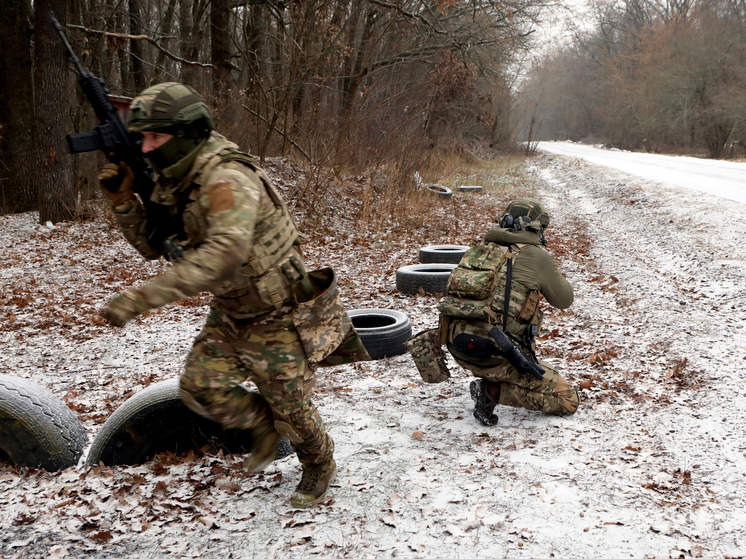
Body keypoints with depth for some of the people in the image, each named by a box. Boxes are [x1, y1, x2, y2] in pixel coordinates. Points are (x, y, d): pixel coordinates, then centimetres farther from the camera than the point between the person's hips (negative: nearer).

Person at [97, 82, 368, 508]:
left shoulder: (227, 179, -30)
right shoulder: (175, 182, 0)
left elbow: (224, 253, -46)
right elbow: (153, 246, 9)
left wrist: (143, 297, -49)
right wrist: (124, 199, -10)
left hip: (279, 315, -8)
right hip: (232, 314, 8)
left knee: (290, 407, 7)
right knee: (201, 386, -1)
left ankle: (319, 468, 37)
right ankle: (265, 427, 26)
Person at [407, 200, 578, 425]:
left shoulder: (479, 248, 14)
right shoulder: (536, 256, -1)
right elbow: (564, 300, 13)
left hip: (457, 347, 7)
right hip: (495, 354, -7)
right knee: (567, 400, 3)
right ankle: (494, 391, -10)